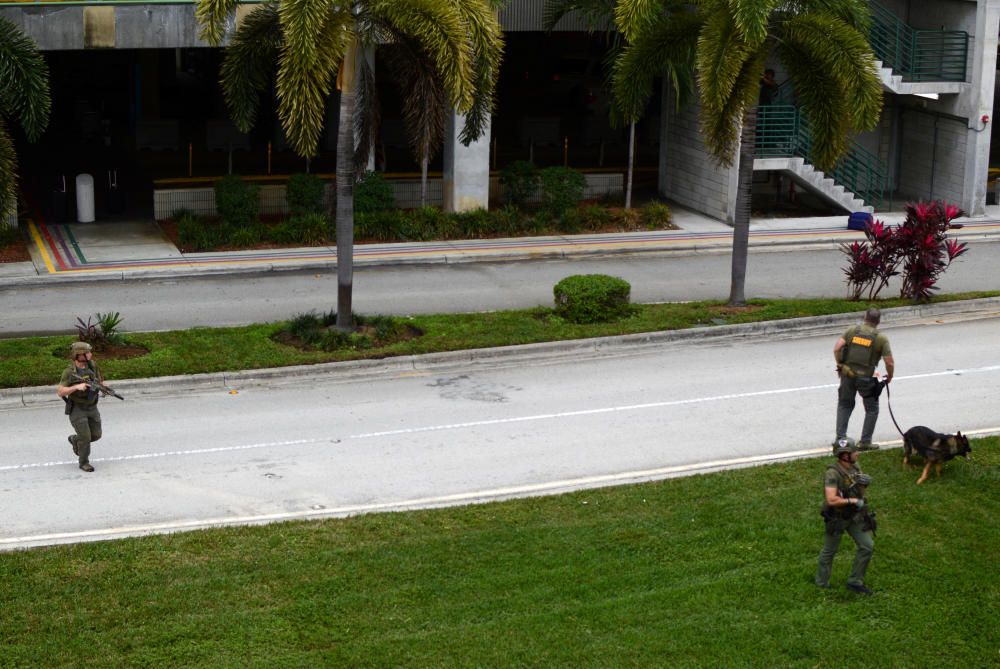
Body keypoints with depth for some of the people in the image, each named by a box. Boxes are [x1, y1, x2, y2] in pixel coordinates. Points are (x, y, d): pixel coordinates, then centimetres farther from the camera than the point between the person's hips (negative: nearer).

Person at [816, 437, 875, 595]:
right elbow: (831, 500, -34)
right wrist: (853, 501, -26)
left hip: (855, 515, 7)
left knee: (867, 546, 2)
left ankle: (855, 581, 16)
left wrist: (865, 481, -12)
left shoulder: (855, 467, -3)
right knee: (830, 551, 11)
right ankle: (821, 583, 31)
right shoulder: (833, 473, -27)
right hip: (837, 517, -7)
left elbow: (861, 491, 11)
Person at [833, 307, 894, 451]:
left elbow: (836, 348, -6)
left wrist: (839, 365, 8)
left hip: (847, 374, 3)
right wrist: (889, 377, 12)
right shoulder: (881, 338, -5)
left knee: (845, 405, 21)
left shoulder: (852, 331, 1)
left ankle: (840, 439, 15)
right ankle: (865, 442, 14)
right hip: (866, 378, -3)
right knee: (872, 409, 15)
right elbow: (890, 363, -7)